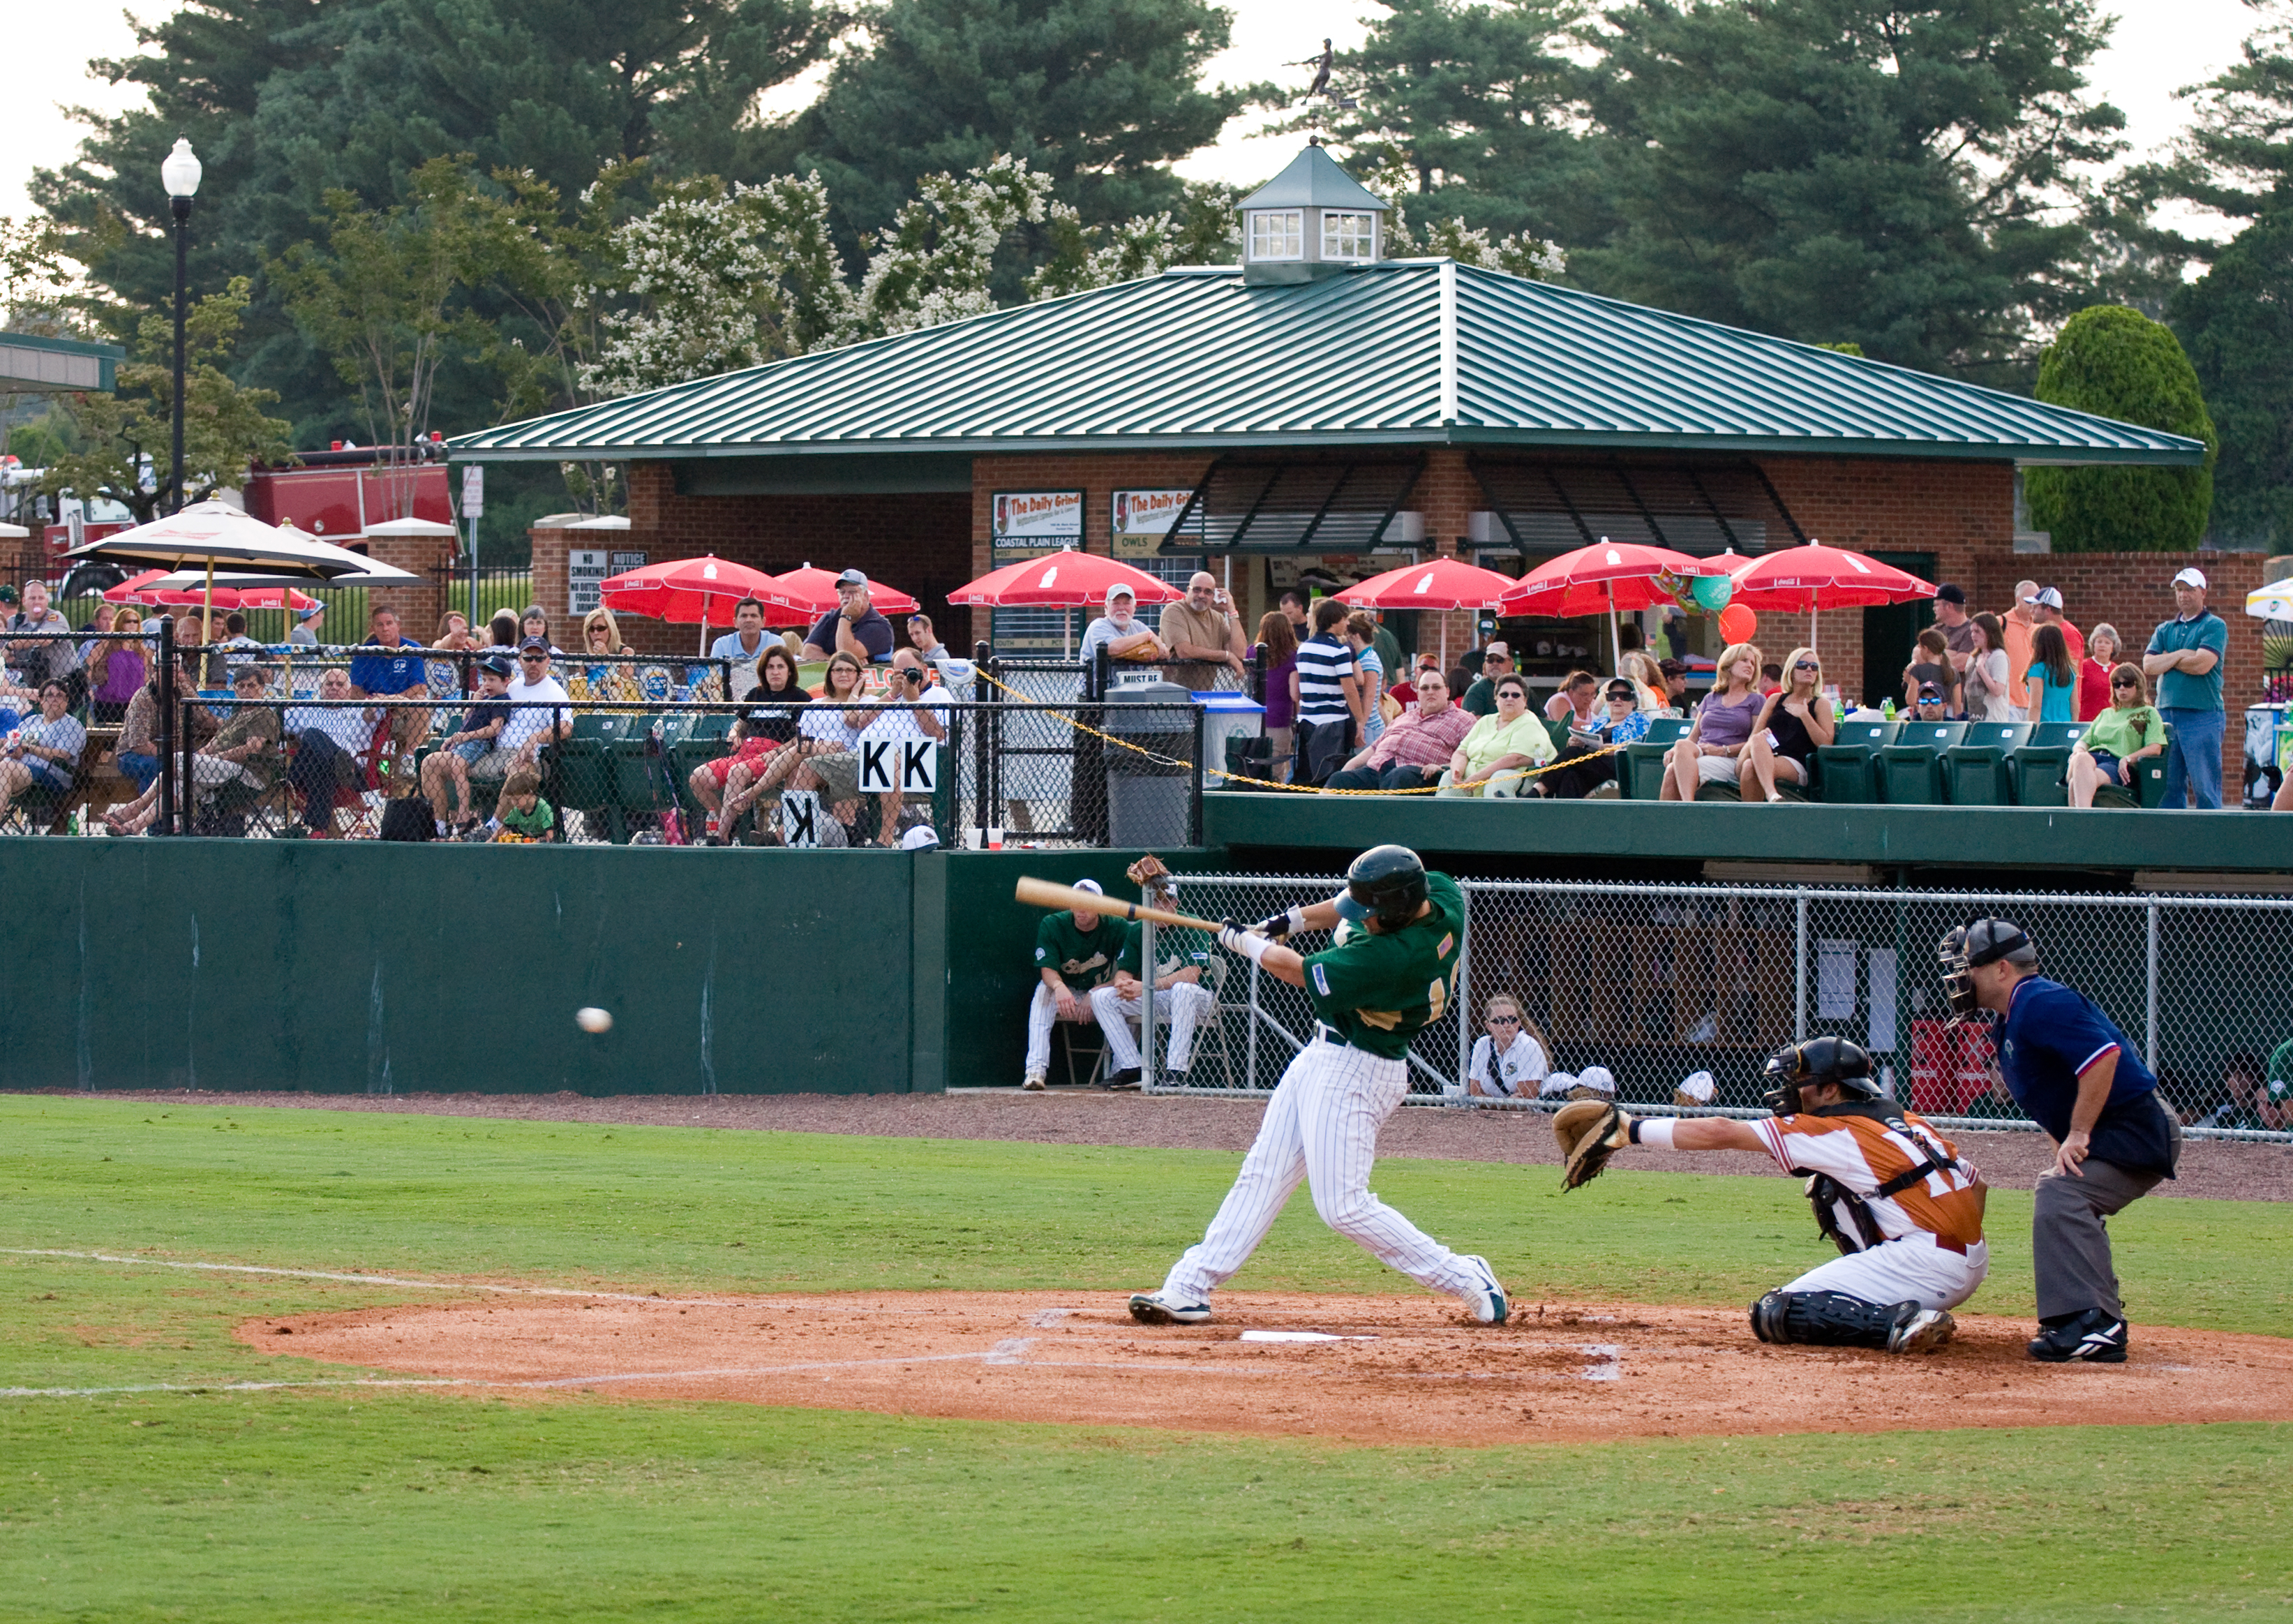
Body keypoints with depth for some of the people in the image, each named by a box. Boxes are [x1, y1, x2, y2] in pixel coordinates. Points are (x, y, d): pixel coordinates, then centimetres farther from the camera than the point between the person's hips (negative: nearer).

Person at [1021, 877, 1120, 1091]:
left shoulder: (1116, 927, -12)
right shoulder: (1052, 925, -11)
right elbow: (1047, 970, -20)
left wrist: (1095, 996, -32)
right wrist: (1059, 987, -45)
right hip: (1065, 993, 0)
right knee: (1044, 990, -33)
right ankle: (1035, 1069, -42)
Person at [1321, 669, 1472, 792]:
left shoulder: (1460, 721, 14)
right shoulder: (1407, 717, 34)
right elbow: (1375, 747, 34)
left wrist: (1441, 767, -17)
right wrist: (1352, 764, 19)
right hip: (1376, 768, 6)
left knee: (1399, 777, -41)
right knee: (1338, 779, -16)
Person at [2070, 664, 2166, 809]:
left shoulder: (2149, 713, 20)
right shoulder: (2106, 714, 36)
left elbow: (2155, 748, 5)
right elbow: (2084, 741, 30)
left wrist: (2128, 759, -12)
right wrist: (2079, 750, 3)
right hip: (2093, 757, 3)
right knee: (2082, 758, -40)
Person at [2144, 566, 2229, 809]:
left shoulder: (2214, 626, 1)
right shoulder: (2165, 630, 17)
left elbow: (2202, 664, -12)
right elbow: (2149, 666, 5)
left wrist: (2168, 660, 1)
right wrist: (2181, 655, -5)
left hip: (2202, 715, -5)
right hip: (2166, 714, 5)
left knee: (2205, 788, -6)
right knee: (2169, 786, 4)